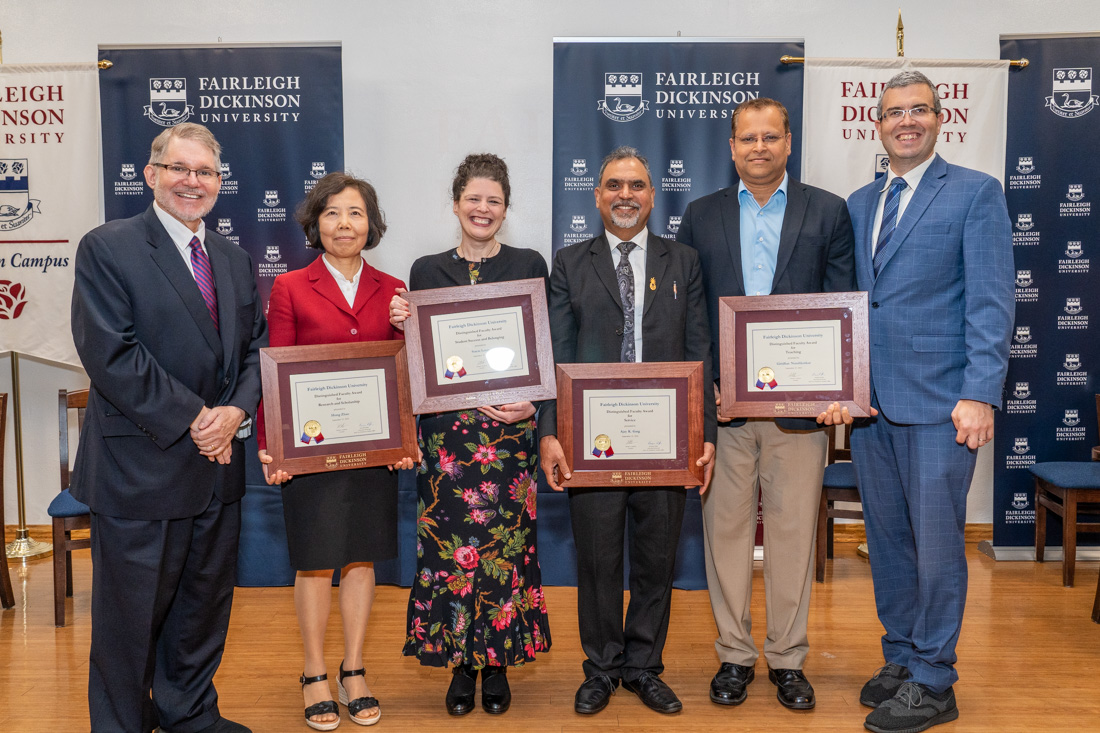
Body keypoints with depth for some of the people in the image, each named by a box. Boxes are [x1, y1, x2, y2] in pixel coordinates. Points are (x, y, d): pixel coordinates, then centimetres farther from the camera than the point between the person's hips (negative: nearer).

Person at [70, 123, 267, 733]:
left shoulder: (235, 260, 12)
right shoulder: (107, 248, -7)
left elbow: (256, 347, 11)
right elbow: (110, 353, -16)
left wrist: (236, 411, -8)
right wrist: (190, 420, -17)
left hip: (217, 467, 6)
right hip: (141, 469, -6)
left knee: (205, 604, 18)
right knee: (130, 614, 8)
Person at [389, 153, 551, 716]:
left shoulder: (529, 266, 6)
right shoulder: (427, 270, 9)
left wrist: (531, 402, -12)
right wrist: (401, 324, -10)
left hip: (510, 426, -1)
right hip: (446, 429, 1)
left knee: (504, 542, 2)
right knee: (450, 542, 2)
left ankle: (497, 663, 18)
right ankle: (461, 663, 19)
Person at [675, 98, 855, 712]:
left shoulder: (828, 212, 7)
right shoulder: (701, 216, 10)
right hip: (720, 401, 1)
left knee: (794, 530, 6)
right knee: (726, 528, 7)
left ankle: (789, 659, 22)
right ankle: (735, 655, 22)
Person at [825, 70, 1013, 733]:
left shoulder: (977, 193, 0)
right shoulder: (859, 204, 16)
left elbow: (991, 301, -8)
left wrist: (980, 394, -17)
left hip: (938, 403, -5)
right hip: (869, 401, 5)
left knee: (936, 543, 1)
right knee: (887, 539, 13)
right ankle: (900, 658, 28)